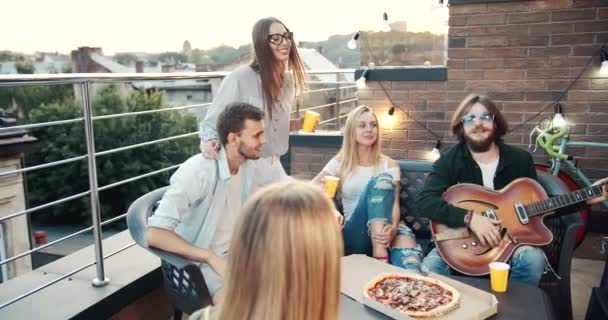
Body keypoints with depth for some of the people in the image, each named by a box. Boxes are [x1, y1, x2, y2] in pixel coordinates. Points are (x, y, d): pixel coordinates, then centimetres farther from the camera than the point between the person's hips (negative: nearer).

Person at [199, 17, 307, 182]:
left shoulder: (287, 80, 2)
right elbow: (211, 122, -11)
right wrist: (209, 142, -30)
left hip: (273, 166, 6)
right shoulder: (239, 78, -19)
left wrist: (300, 123, -1)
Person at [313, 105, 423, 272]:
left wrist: (393, 228, -24)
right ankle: (380, 256, -37)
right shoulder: (341, 162, 13)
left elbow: (394, 203, -1)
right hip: (354, 235, 1)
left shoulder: (389, 164, 11)